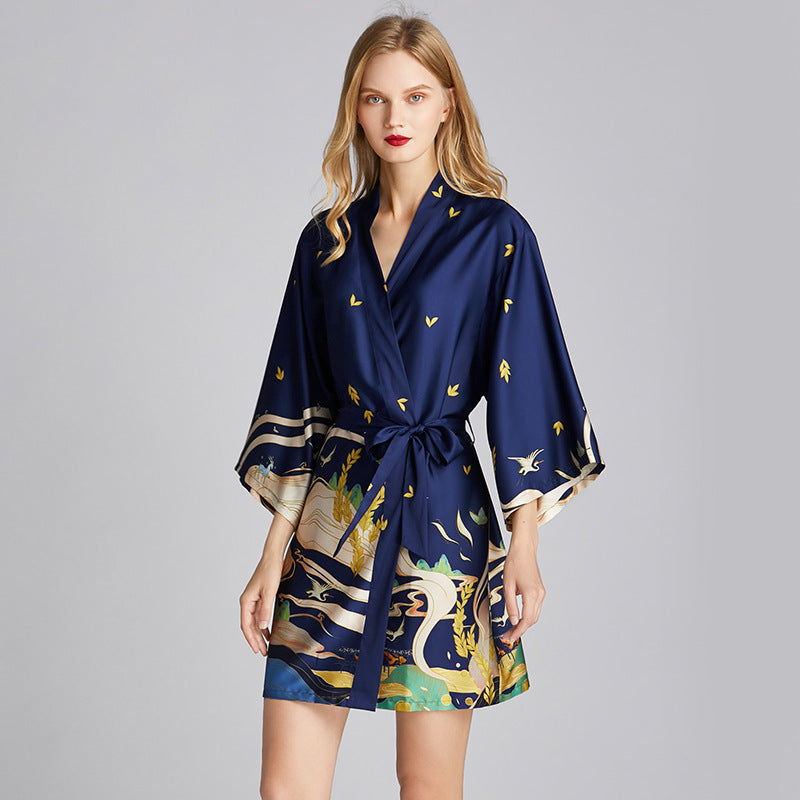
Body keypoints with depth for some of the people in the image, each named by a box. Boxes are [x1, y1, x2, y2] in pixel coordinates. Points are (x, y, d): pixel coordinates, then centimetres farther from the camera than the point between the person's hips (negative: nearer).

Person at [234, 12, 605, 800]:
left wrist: (524, 544, -4)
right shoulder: (327, 239, 9)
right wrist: (273, 555, 6)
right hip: (333, 515, 3)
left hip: (440, 511, -3)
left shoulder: (494, 233, -1)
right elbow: (296, 404, 10)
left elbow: (522, 392, -1)